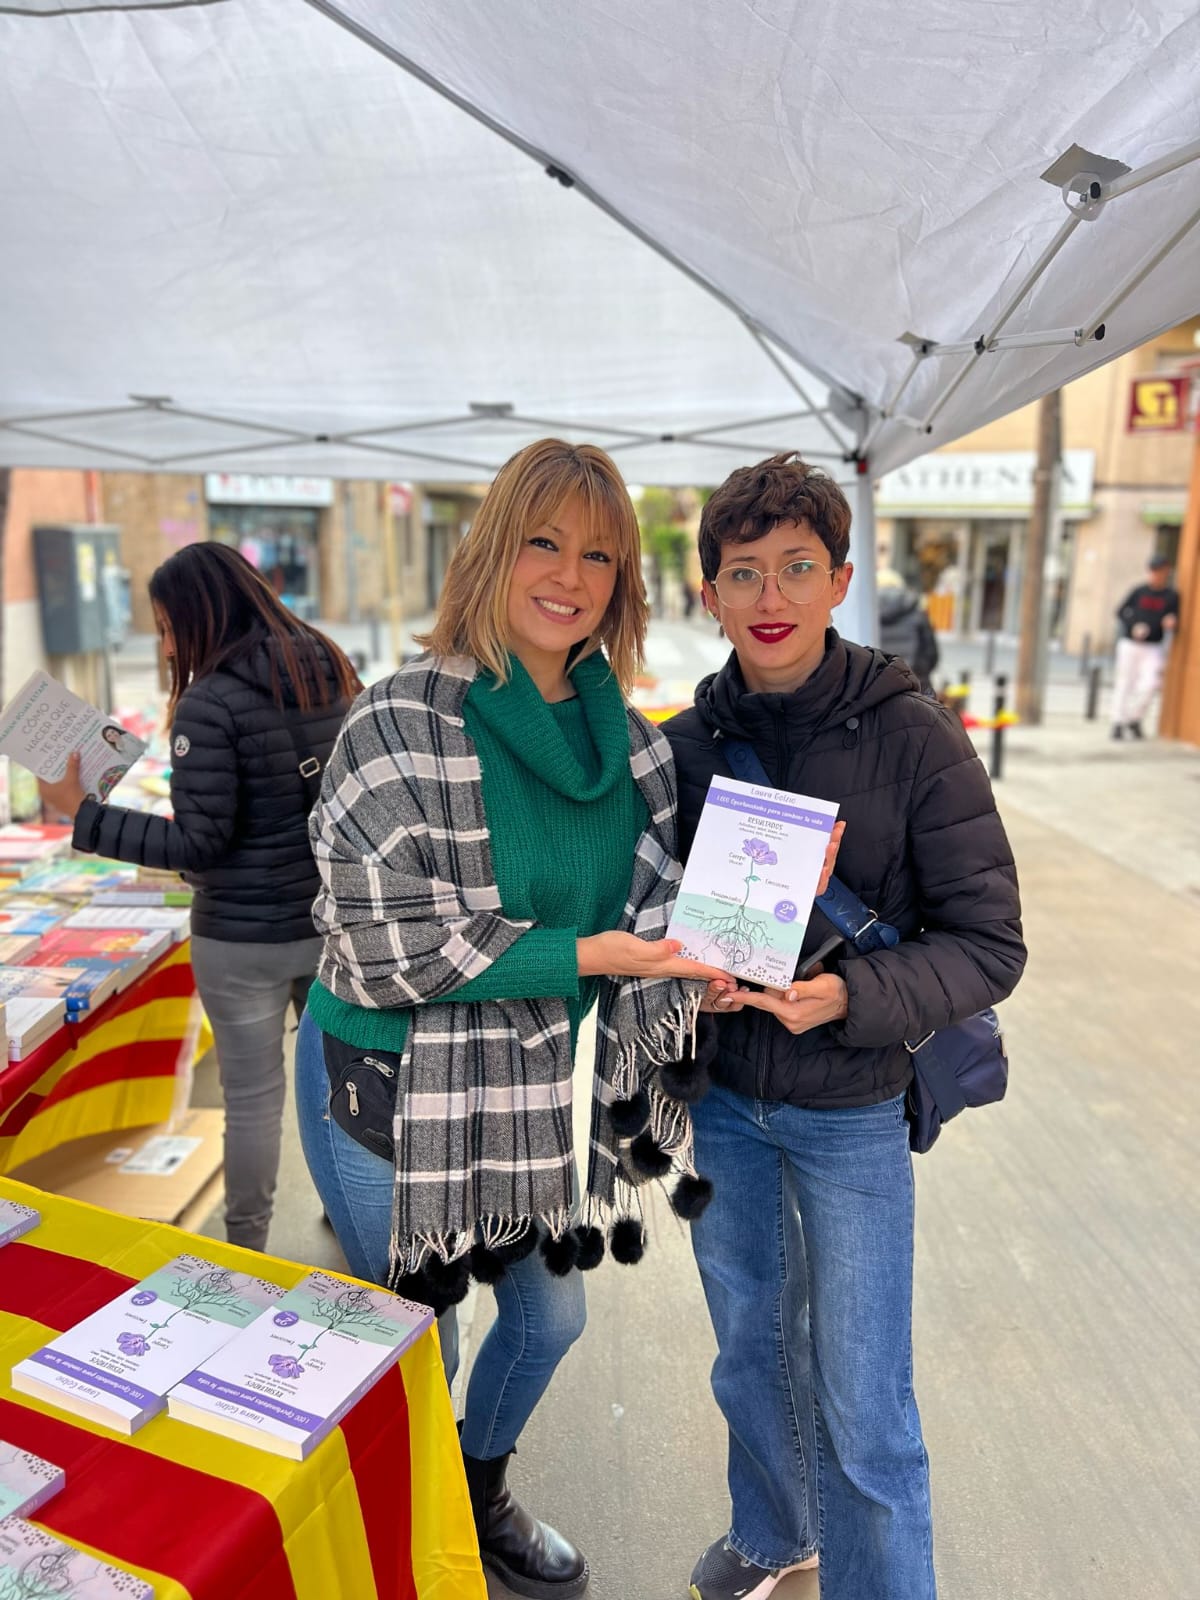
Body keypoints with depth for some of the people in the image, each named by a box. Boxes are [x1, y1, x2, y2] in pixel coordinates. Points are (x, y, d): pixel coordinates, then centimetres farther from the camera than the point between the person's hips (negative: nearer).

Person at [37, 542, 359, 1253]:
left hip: (245, 936, -5)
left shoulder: (209, 703, -17)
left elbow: (198, 842, -19)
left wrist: (79, 810, -13)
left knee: (254, 1094, 11)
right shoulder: (336, 671, 2)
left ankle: (248, 1252, 29)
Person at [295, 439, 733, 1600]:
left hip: (529, 1080, 6)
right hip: (387, 1088, -6)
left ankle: (481, 1499, 55)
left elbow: (647, 904, 5)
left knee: (548, 1318, 23)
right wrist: (581, 955, -26)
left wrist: (700, 956, -16)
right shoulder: (402, 724, -20)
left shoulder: (624, 736, -2)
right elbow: (384, 945, -23)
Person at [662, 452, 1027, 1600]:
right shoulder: (688, 743, -4)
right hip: (722, 1098, 4)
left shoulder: (914, 739, -15)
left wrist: (852, 998, -27)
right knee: (750, 1355, 24)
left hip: (850, 1113, -4)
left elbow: (989, 944, -13)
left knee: (861, 1415, 7)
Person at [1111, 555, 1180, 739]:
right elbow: (1121, 612, 6)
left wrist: (1171, 623, -20)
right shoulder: (1138, 591, 3)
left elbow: (1174, 620, 5)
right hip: (1130, 645, 0)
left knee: (1150, 684, -13)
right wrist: (1133, 627, -10)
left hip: (1154, 648, 0)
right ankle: (1118, 723, 10)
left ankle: (1134, 719, 6)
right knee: (1124, 684, 2)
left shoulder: (1172, 596, 4)